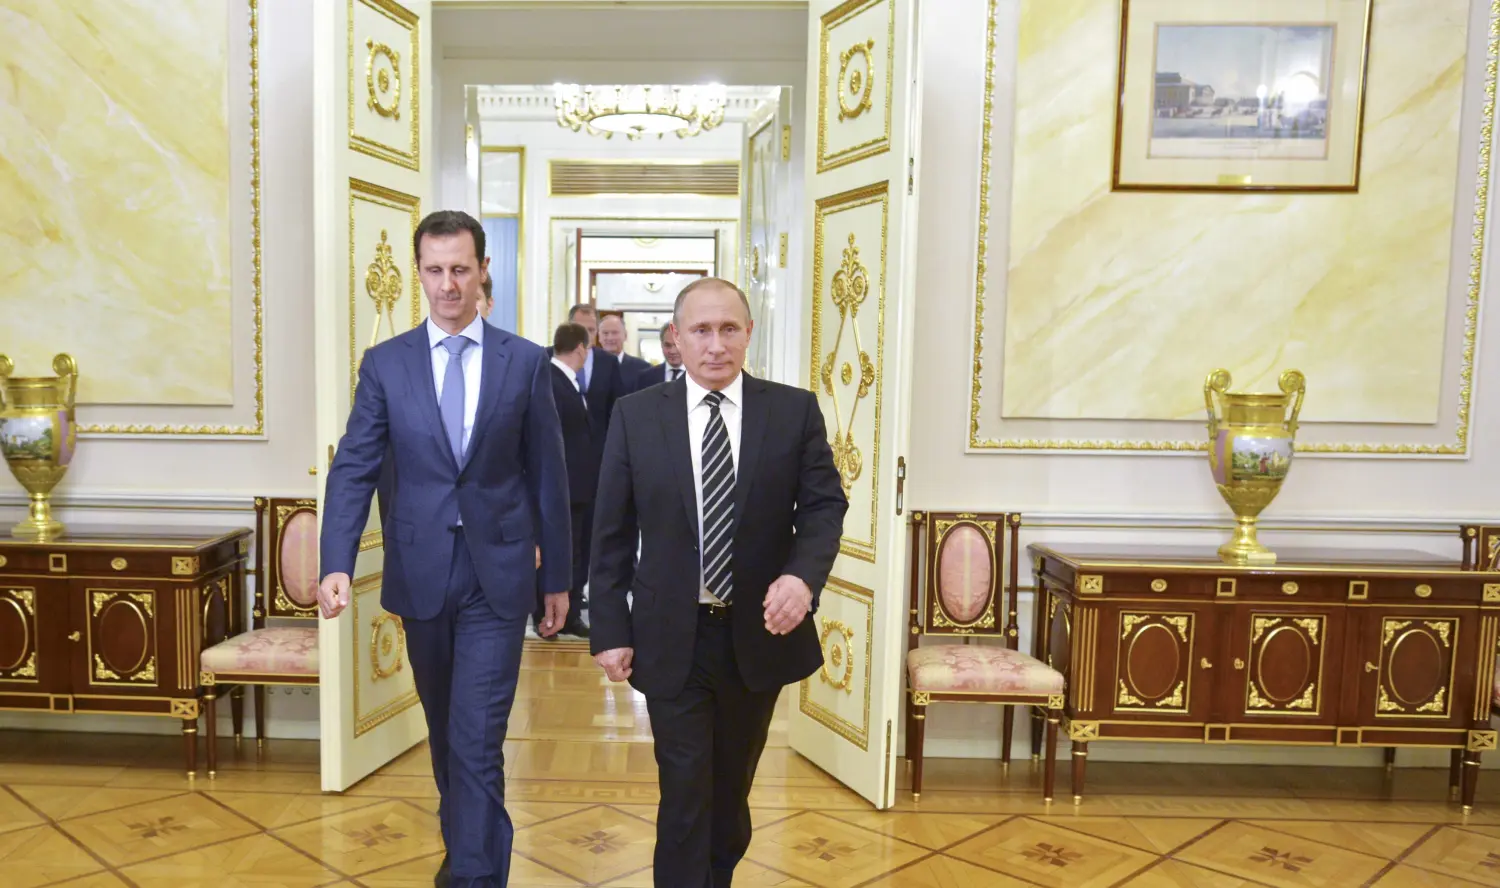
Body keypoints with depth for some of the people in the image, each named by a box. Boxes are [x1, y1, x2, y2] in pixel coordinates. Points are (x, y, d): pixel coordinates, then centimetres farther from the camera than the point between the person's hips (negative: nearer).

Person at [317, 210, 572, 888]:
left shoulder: (526, 362, -2)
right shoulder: (385, 363, 1)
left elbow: (547, 474, 2)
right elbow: (353, 469, -4)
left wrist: (558, 575, 5)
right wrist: (337, 564, -19)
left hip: (498, 574, -2)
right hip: (421, 572, 3)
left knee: (477, 739, -6)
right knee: (445, 729, 19)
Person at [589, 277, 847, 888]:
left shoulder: (796, 410, -3)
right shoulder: (635, 415, -3)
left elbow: (824, 504, -5)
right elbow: (612, 532, -1)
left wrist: (802, 575, -24)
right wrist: (610, 630, -4)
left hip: (760, 631, 2)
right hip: (671, 637, -1)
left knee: (732, 785, 20)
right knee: (684, 792, 2)